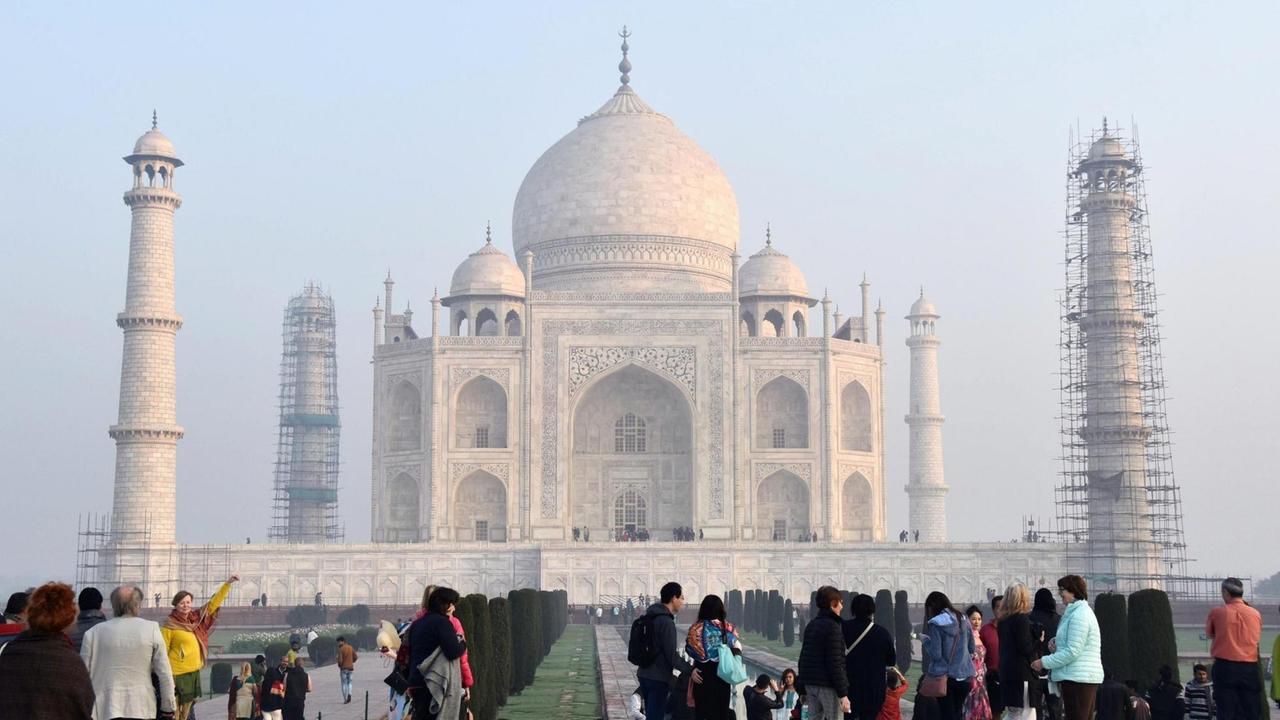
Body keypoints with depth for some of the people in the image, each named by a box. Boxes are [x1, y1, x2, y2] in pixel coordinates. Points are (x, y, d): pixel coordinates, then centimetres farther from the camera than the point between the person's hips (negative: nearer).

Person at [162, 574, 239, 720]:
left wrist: (228, 583, 1)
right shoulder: (170, 625, -11)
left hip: (194, 673, 7)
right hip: (177, 674, -7)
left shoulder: (196, 618, 6)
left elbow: (213, 603, 9)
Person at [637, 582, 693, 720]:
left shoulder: (651, 616, 12)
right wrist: (689, 670, -17)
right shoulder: (666, 621, -17)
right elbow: (671, 654, -20)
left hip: (645, 674, 9)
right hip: (658, 677, -9)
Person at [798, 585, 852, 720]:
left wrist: (803, 689, 22)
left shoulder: (811, 625, 13)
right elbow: (835, 663, -17)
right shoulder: (832, 627, -12)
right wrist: (843, 694, -16)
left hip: (810, 684, 8)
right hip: (828, 685, -8)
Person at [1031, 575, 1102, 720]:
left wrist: (1044, 662, -13)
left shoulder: (1080, 615, -14)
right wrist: (1055, 642, 7)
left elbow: (1072, 652, -19)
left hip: (1077, 679, -11)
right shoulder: (1078, 612, 20)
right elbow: (1071, 644, 29)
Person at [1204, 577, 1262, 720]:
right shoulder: (1255, 614, 0)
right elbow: (1257, 640, 13)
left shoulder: (1217, 612, -5)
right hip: (1249, 668, 2)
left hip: (1225, 667, -2)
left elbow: (1209, 633, 12)